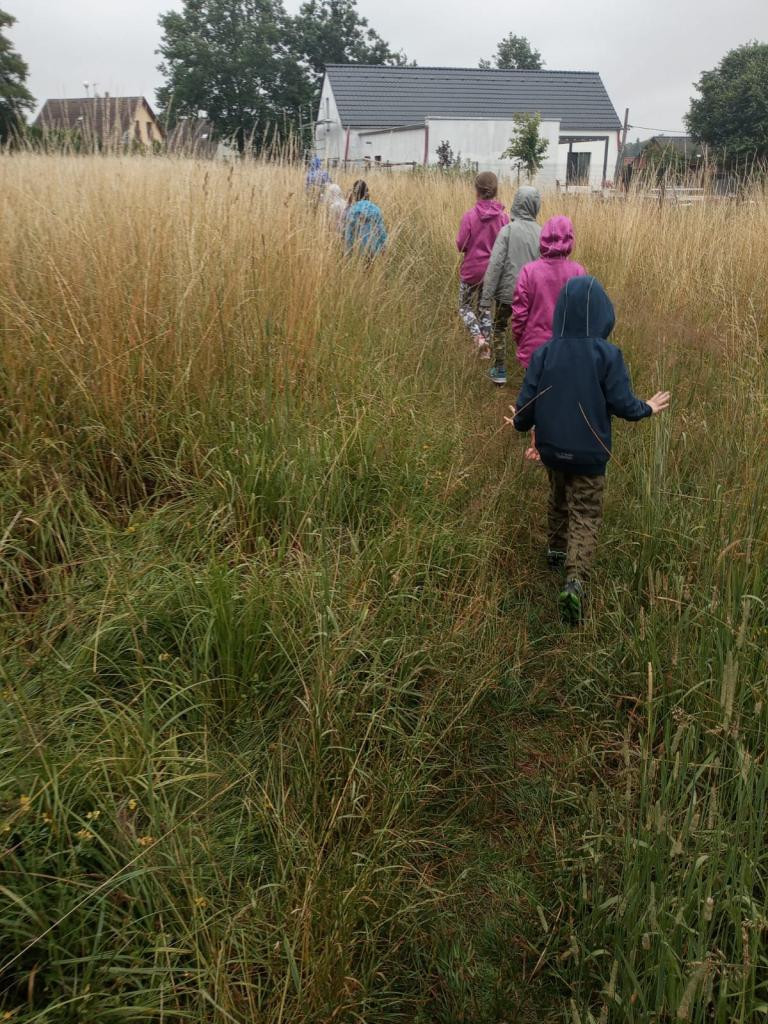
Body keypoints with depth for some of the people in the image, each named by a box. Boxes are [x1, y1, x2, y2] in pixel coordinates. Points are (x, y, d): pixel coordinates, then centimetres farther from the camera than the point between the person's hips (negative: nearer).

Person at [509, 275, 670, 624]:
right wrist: (647, 409, 8)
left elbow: (527, 401, -6)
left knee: (559, 499, 28)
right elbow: (622, 403, -13)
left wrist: (520, 422, 16)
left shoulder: (544, 352, -8)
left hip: (551, 448, 3)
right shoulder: (608, 354, -15)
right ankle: (575, 581, -14)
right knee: (585, 516, 4)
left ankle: (557, 550, 47)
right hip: (589, 454, -3)